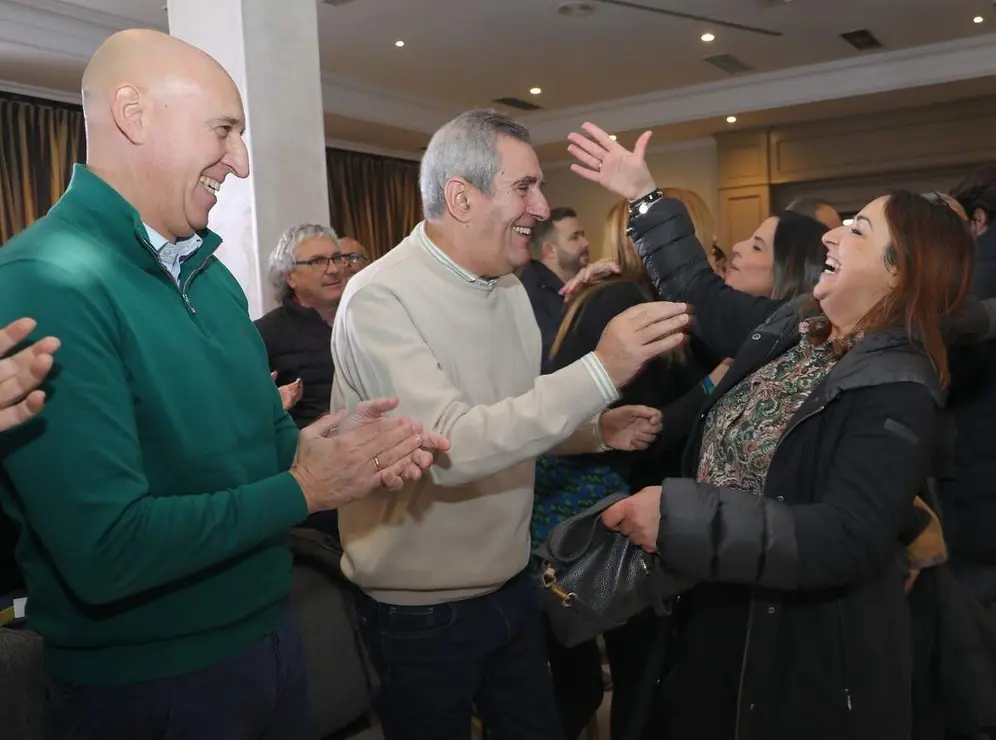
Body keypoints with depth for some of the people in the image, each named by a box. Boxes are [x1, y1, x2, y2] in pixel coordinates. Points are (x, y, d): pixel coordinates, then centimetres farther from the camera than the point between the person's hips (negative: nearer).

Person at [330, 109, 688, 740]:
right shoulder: (381, 298, -21)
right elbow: (448, 447, -31)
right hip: (422, 613, -6)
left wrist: (597, 429, -4)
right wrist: (601, 372, -33)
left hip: (513, 586, 7)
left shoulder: (510, 287, 4)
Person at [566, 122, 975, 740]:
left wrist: (679, 516, -39)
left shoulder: (896, 394, -23)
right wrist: (644, 197, 11)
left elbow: (844, 541, -33)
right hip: (722, 608, 7)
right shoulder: (792, 328, 0)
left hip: (808, 650, -7)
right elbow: (705, 297, 14)